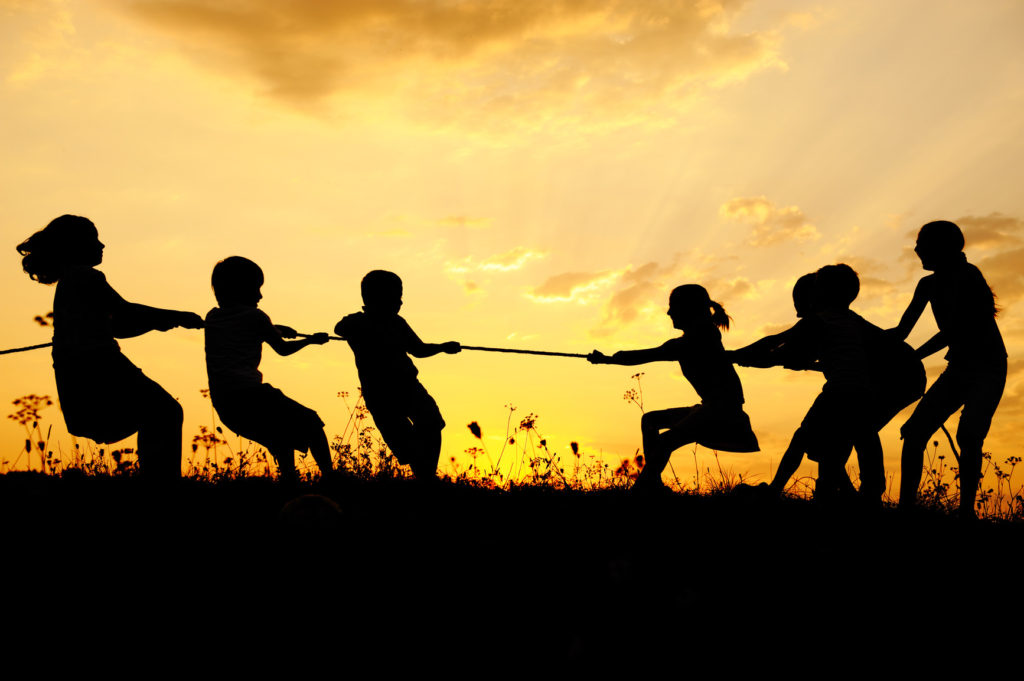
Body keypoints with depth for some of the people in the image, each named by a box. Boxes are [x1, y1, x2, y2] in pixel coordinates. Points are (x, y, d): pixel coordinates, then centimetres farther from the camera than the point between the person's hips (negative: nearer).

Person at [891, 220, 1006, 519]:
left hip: (988, 369, -7)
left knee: (968, 434, -26)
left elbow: (953, 331, -24)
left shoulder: (968, 277, -17)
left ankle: (966, 510, -21)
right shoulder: (929, 285, 6)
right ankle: (905, 505, -3)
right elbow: (902, 331, 9)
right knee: (914, 432, -6)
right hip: (958, 369, 7)